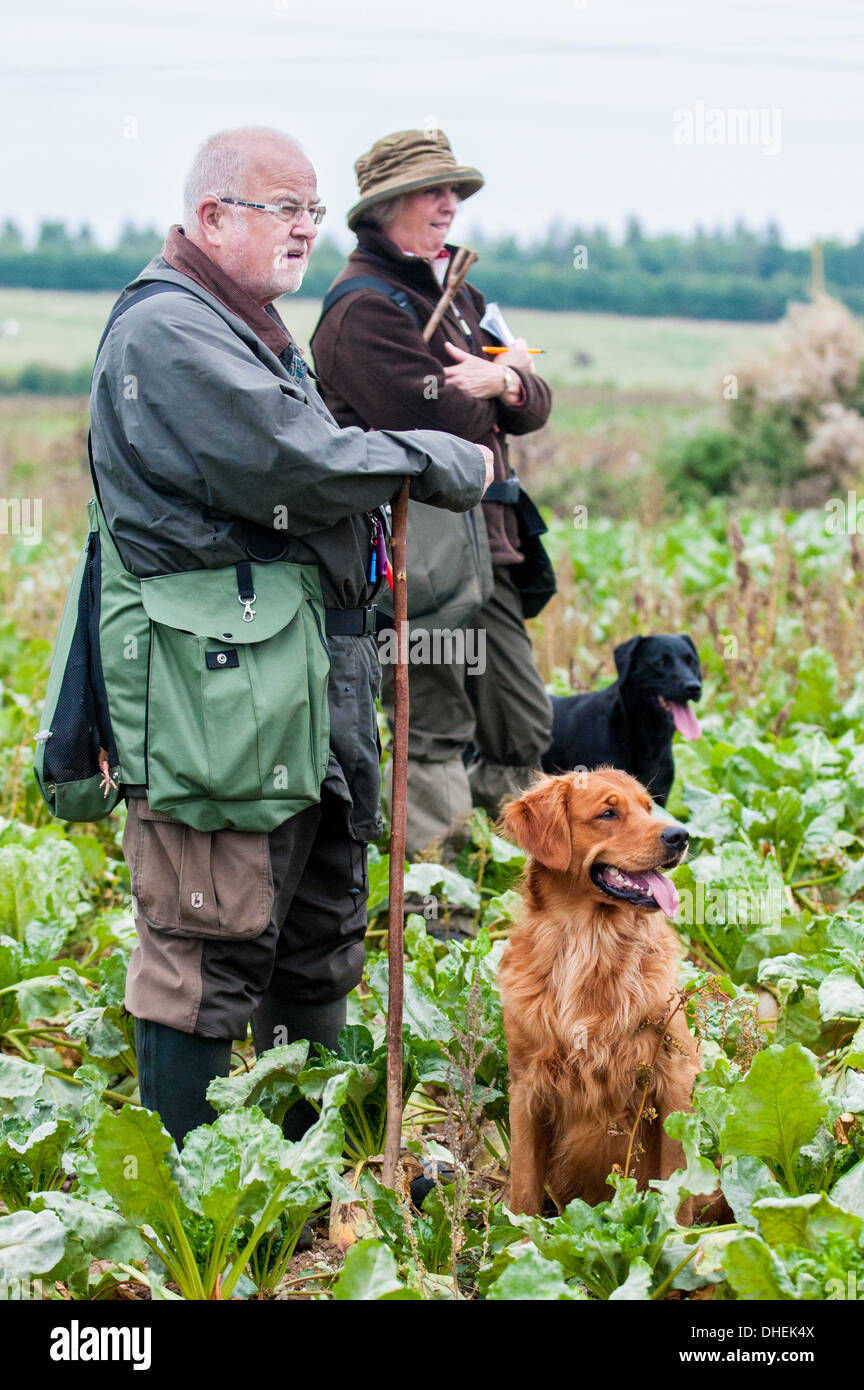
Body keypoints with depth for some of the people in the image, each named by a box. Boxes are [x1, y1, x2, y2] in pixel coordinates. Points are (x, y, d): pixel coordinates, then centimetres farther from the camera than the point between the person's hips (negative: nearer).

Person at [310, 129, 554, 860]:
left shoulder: (456, 294, 18)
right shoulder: (365, 306, -12)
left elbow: (536, 408, 13)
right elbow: (448, 423, -22)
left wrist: (504, 381, -10)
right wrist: (506, 375, -2)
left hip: (481, 546, 9)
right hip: (417, 556, -9)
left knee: (525, 731, 13)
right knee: (437, 741, -4)